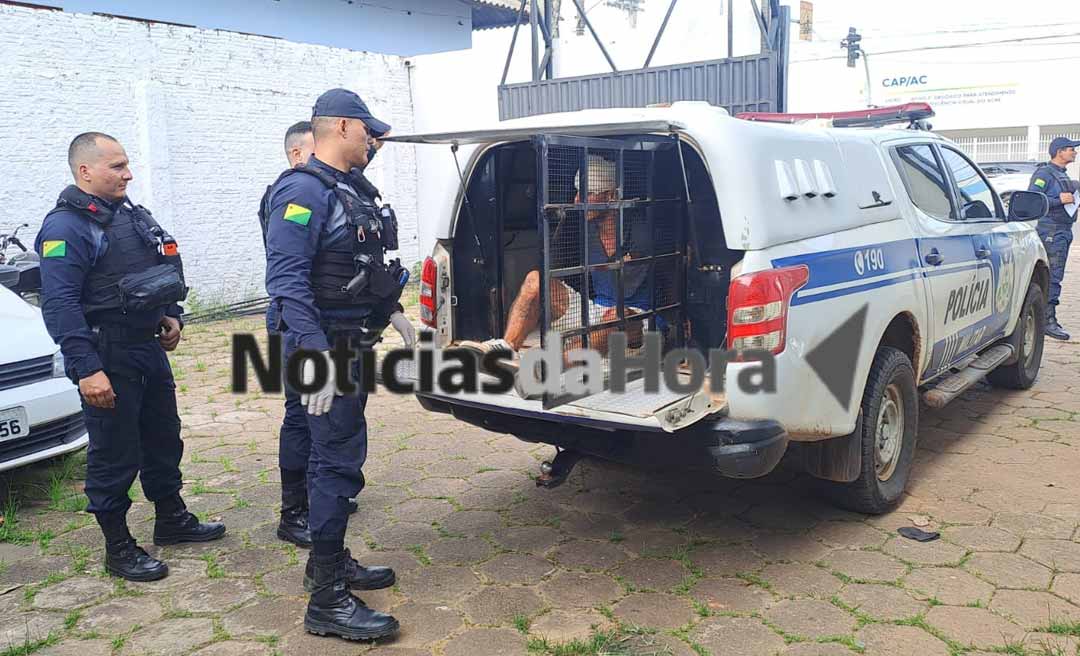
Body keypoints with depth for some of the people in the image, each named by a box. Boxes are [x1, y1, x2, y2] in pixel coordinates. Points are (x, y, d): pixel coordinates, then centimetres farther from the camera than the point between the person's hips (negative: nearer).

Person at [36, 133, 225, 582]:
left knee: (163, 439, 18)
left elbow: (162, 272, 23)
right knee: (115, 456, 1)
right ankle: (119, 550, 16)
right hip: (107, 359, -8)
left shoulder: (130, 215, 12)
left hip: (149, 348, 9)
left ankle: (172, 521, 35)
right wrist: (86, 369, -26)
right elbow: (60, 305, -21)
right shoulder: (66, 227, -15)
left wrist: (172, 317, 8)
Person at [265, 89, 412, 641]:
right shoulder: (304, 191, -17)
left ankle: (329, 561, 32)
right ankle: (327, 600, 1)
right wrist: (317, 355, -30)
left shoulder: (350, 190, 14)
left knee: (339, 456, 17)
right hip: (325, 347, -10)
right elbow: (286, 279, -25)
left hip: (352, 344, 10)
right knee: (339, 462, -8)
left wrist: (392, 312, 19)